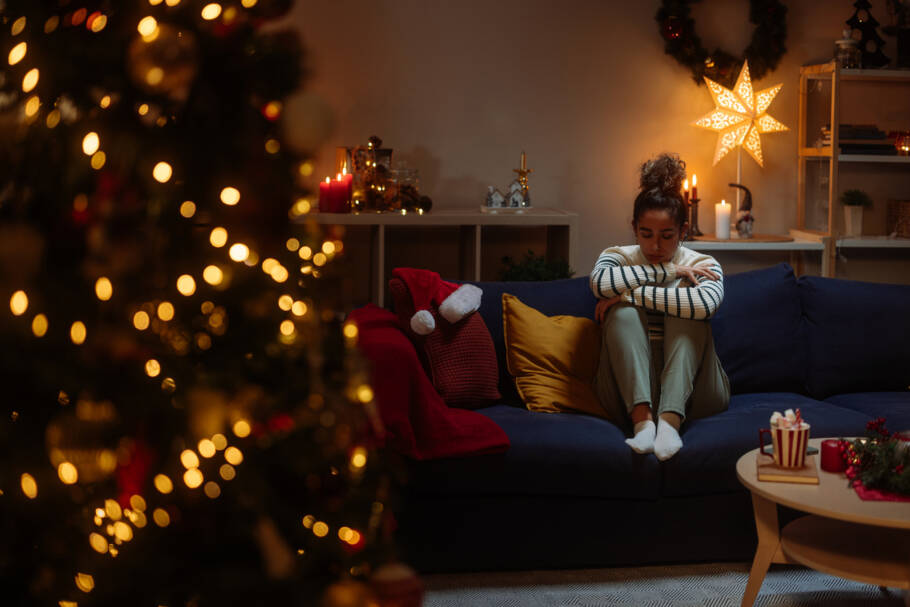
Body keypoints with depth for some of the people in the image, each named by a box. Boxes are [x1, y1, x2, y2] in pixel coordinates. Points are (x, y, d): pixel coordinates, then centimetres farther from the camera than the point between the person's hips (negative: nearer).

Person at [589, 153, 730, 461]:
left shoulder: (702, 265, 4)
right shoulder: (619, 257, 8)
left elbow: (705, 304, -23)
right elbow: (600, 282, -20)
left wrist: (631, 293, -18)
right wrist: (668, 271, -13)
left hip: (690, 394, 0)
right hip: (629, 390, 0)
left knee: (685, 297, -20)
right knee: (623, 313, -22)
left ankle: (670, 420, -37)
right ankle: (642, 420, -39)